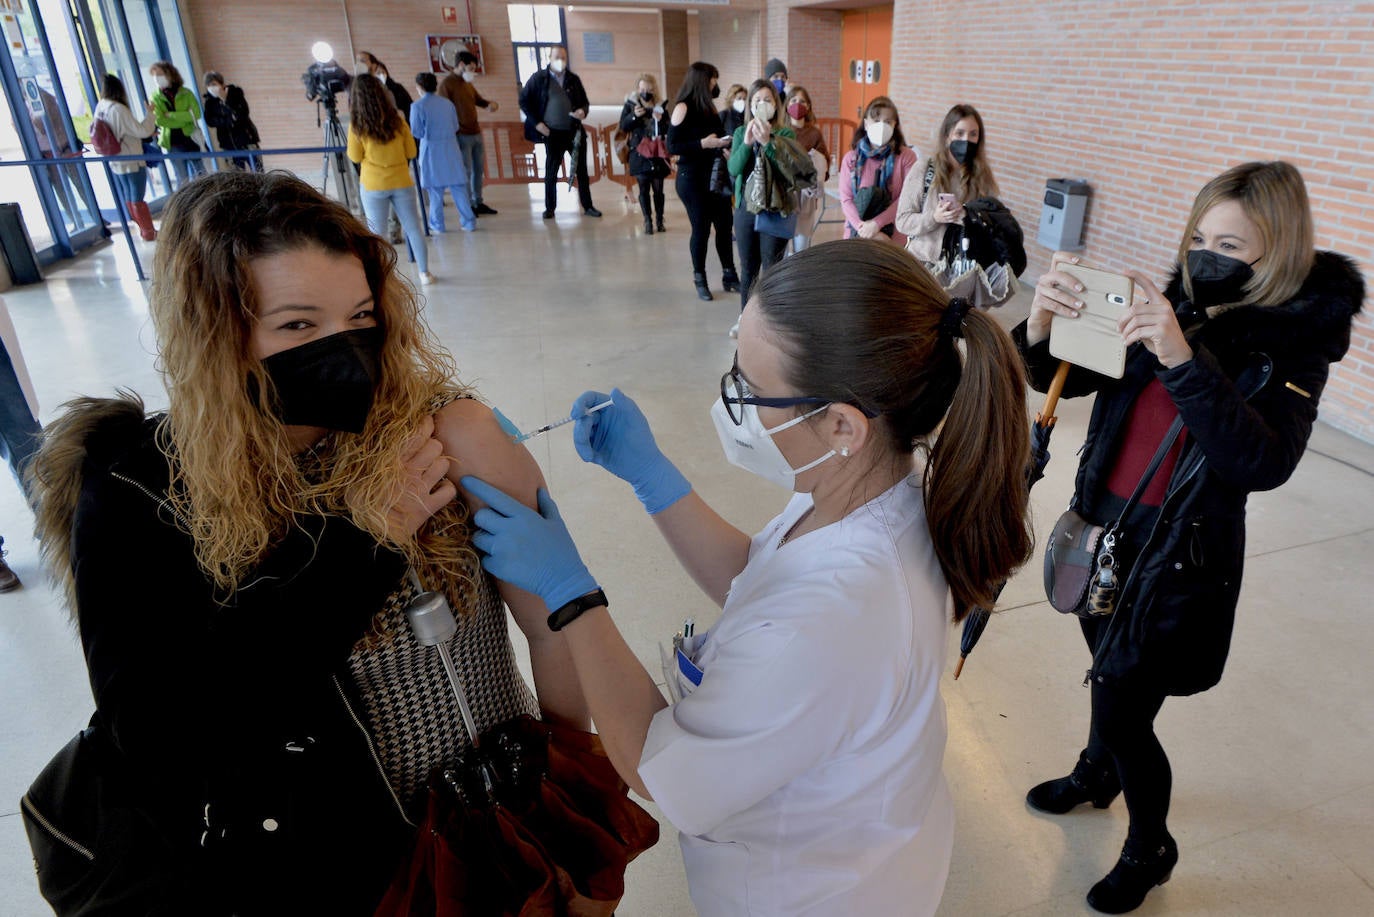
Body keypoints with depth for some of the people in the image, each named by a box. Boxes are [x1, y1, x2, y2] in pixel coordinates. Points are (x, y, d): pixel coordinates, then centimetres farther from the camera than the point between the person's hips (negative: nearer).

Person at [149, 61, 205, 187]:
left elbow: (196, 113, -11)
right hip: (173, 143, 0)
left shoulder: (186, 93, 1)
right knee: (182, 180, 3)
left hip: (190, 139, 0)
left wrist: (171, 115, -13)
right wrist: (185, 117, -14)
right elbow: (160, 120, -10)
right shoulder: (155, 97, 2)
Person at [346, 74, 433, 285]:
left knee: (377, 231, 6)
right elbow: (412, 152, 4)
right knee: (413, 227, 8)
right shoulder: (397, 120, -2)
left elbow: (355, 157, 0)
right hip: (401, 182, 1)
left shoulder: (357, 125, -7)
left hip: (373, 185, -1)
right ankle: (424, 272, 10)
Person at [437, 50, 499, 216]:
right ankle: (468, 206, 3)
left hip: (476, 133, 8)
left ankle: (478, 203, 20)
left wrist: (491, 104, 1)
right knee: (466, 171, -4)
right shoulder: (446, 83, -8)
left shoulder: (468, 84, 14)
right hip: (461, 135, -8)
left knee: (479, 169, 11)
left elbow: (479, 100, 25)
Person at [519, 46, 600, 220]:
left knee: (581, 170, 5)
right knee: (551, 172, 4)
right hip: (553, 133, -2)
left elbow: (584, 101, 14)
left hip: (575, 131, 3)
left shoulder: (573, 79, 7)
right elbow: (524, 101, 2)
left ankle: (587, 206, 13)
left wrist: (583, 111, -10)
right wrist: (536, 122, -6)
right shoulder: (538, 78, -1)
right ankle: (549, 208, 13)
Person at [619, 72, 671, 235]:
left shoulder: (660, 105, 6)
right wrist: (634, 115, -16)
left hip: (657, 153, 1)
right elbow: (623, 126, -1)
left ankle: (660, 220, 13)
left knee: (658, 188, 4)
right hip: (639, 153, -1)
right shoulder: (630, 104, 3)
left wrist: (661, 120, -15)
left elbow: (668, 130, 4)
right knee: (644, 189, -1)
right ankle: (648, 221, 5)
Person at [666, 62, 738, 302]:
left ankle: (729, 276, 16)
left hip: (714, 174, 6)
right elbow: (672, 146, -14)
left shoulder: (708, 106, 12)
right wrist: (703, 143, -20)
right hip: (692, 177, -6)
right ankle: (699, 280, 15)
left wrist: (723, 142, -2)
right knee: (701, 228, 0)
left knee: (724, 225, 5)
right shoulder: (683, 108, -9)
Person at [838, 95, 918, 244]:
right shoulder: (851, 158, 5)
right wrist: (862, 227, -17)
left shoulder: (906, 156, 0)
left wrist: (876, 223, -17)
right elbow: (845, 198, -2)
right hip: (856, 236, 1)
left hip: (894, 238, -1)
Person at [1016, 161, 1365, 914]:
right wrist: (1042, 322, -26)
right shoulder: (1168, 306, -2)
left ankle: (1149, 850, 31)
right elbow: (1059, 378, -4)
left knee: (1125, 708, 3)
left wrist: (1181, 357, -40)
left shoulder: (1292, 350, -12)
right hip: (1104, 527, 4)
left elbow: (1264, 463, -29)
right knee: (1108, 673, 23)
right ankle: (1097, 773, 53)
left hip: (1182, 555, -4)